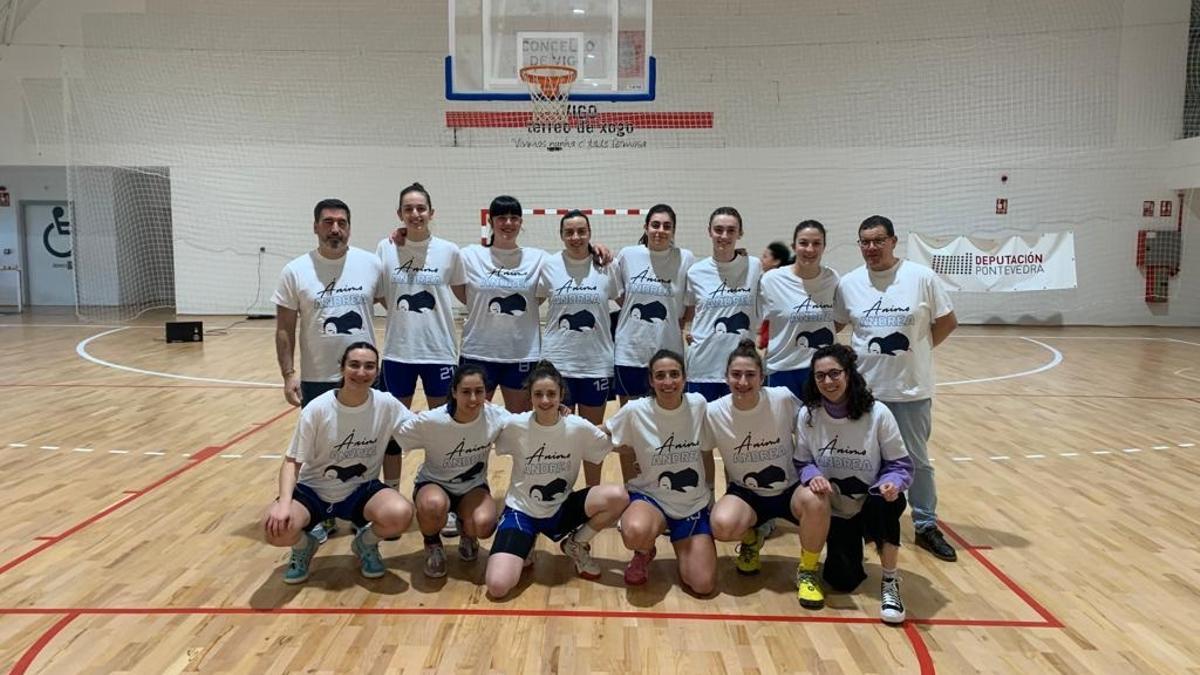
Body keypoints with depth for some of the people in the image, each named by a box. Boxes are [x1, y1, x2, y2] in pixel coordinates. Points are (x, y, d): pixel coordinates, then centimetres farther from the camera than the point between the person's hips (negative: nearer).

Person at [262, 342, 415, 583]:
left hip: (360, 491, 1)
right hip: (313, 490, -1)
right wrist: (284, 503, -29)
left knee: (401, 514, -30)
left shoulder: (387, 405, -14)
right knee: (276, 527, -30)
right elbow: (292, 461, -14)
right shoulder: (317, 410, -18)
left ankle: (366, 544, 8)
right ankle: (304, 545, 10)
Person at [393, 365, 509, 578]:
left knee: (484, 525, -31)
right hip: (433, 483, -1)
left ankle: (467, 533, 9)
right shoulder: (430, 421, -26)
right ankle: (432, 546, -2)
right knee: (433, 505, -39)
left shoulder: (497, 417, -20)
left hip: (473, 486, 2)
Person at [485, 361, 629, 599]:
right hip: (522, 511, -2)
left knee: (618, 497, -26)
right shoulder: (514, 426, -15)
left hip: (562, 510, 2)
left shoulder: (579, 428, -13)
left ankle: (576, 544, 4)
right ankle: (524, 545, 12)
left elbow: (615, 448, -1)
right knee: (497, 586, -24)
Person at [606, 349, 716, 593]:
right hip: (650, 496, -2)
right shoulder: (635, 410, -15)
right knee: (636, 533, -38)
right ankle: (644, 553, 2)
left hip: (693, 505, 2)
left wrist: (709, 492, 11)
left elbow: (706, 453, 5)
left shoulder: (698, 405, -9)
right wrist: (642, 453, -7)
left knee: (703, 585, -10)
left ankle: (682, 546, 24)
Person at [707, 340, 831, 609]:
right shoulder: (714, 412, -14)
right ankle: (751, 539, 9)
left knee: (816, 499, -35)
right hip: (745, 494, 1)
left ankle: (807, 572, -7)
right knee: (721, 525, -32)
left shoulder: (783, 399, -17)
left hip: (790, 490, 0)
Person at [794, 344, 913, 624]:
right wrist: (813, 476, -24)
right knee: (842, 580, -10)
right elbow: (802, 463, 0)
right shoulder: (808, 415, -8)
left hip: (873, 504, -2)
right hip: (836, 509, 2)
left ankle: (890, 583, -17)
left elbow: (900, 464, -10)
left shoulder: (877, 413, -15)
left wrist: (893, 483, -33)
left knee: (884, 500, -39)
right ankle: (853, 547, 29)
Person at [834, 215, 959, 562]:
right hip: (864, 388, 2)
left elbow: (947, 322, 1)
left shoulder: (922, 277, -7)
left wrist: (919, 348, -3)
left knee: (917, 459, 10)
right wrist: (864, 352, 1)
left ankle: (926, 526, 24)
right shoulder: (849, 283, -1)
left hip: (911, 388, -1)